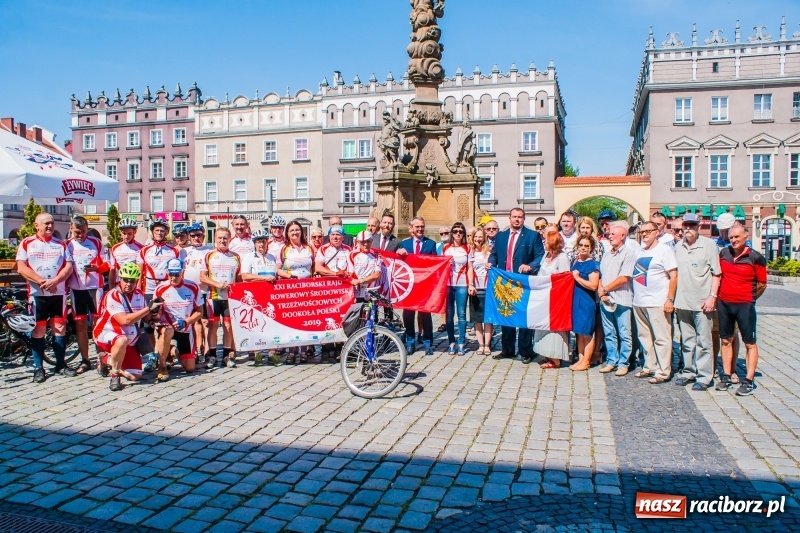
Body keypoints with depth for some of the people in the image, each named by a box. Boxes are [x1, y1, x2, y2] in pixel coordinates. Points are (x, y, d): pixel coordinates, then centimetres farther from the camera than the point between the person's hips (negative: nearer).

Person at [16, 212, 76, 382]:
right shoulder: (26, 244, 3)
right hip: (37, 293, -2)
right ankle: (38, 368, 8)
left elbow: (69, 267, 2)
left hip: (59, 292, 2)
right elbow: (21, 268, -5)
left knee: (60, 328, 4)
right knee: (38, 330, 2)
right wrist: (42, 282, -15)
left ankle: (61, 365, 12)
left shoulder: (61, 244, 10)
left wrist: (54, 281, -15)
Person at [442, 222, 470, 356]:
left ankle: (461, 343, 4)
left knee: (461, 314, -1)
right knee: (449, 314, 1)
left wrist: (471, 285, -3)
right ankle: (451, 343, 8)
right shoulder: (445, 248, 9)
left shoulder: (467, 249, 7)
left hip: (462, 284, -1)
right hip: (448, 284, 1)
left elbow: (469, 268, 6)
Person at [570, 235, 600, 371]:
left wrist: (578, 278, -14)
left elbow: (593, 285, -17)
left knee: (587, 332, -2)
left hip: (587, 302, -7)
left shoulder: (593, 264, -8)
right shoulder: (574, 261, 13)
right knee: (578, 331, 10)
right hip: (575, 300, 7)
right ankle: (581, 359, 17)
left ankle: (586, 361, 5)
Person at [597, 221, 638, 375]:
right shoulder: (607, 254, 16)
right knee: (609, 333, 12)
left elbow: (624, 278, -14)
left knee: (624, 334, 2)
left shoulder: (629, 254, -7)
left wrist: (605, 289, -7)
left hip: (621, 300, -7)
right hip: (605, 300, 7)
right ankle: (611, 361, 21)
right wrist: (600, 291, -2)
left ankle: (623, 363, 10)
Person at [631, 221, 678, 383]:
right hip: (639, 302, 7)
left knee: (661, 338, -2)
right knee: (645, 337, 14)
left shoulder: (665, 250, -4)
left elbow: (673, 276, -9)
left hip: (657, 302, -7)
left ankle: (663, 372, 3)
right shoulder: (640, 251, 15)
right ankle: (650, 367, 25)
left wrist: (670, 299, -15)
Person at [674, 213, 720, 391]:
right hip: (682, 302, 5)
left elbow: (716, 274, -4)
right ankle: (688, 372, 23)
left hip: (702, 302, -5)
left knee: (703, 342, 1)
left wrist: (712, 296, -12)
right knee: (687, 341, 13)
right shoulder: (678, 246, 10)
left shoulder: (708, 245, -5)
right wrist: (674, 298, 12)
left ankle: (704, 377, 8)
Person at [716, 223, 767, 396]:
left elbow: (762, 285, -2)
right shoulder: (723, 253, 4)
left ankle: (749, 381, 6)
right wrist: (716, 296, 12)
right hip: (723, 303, 5)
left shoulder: (756, 258, -9)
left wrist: (748, 299, 7)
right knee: (726, 340, 12)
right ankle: (726, 377, 21)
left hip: (745, 305, -5)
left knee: (750, 343, 2)